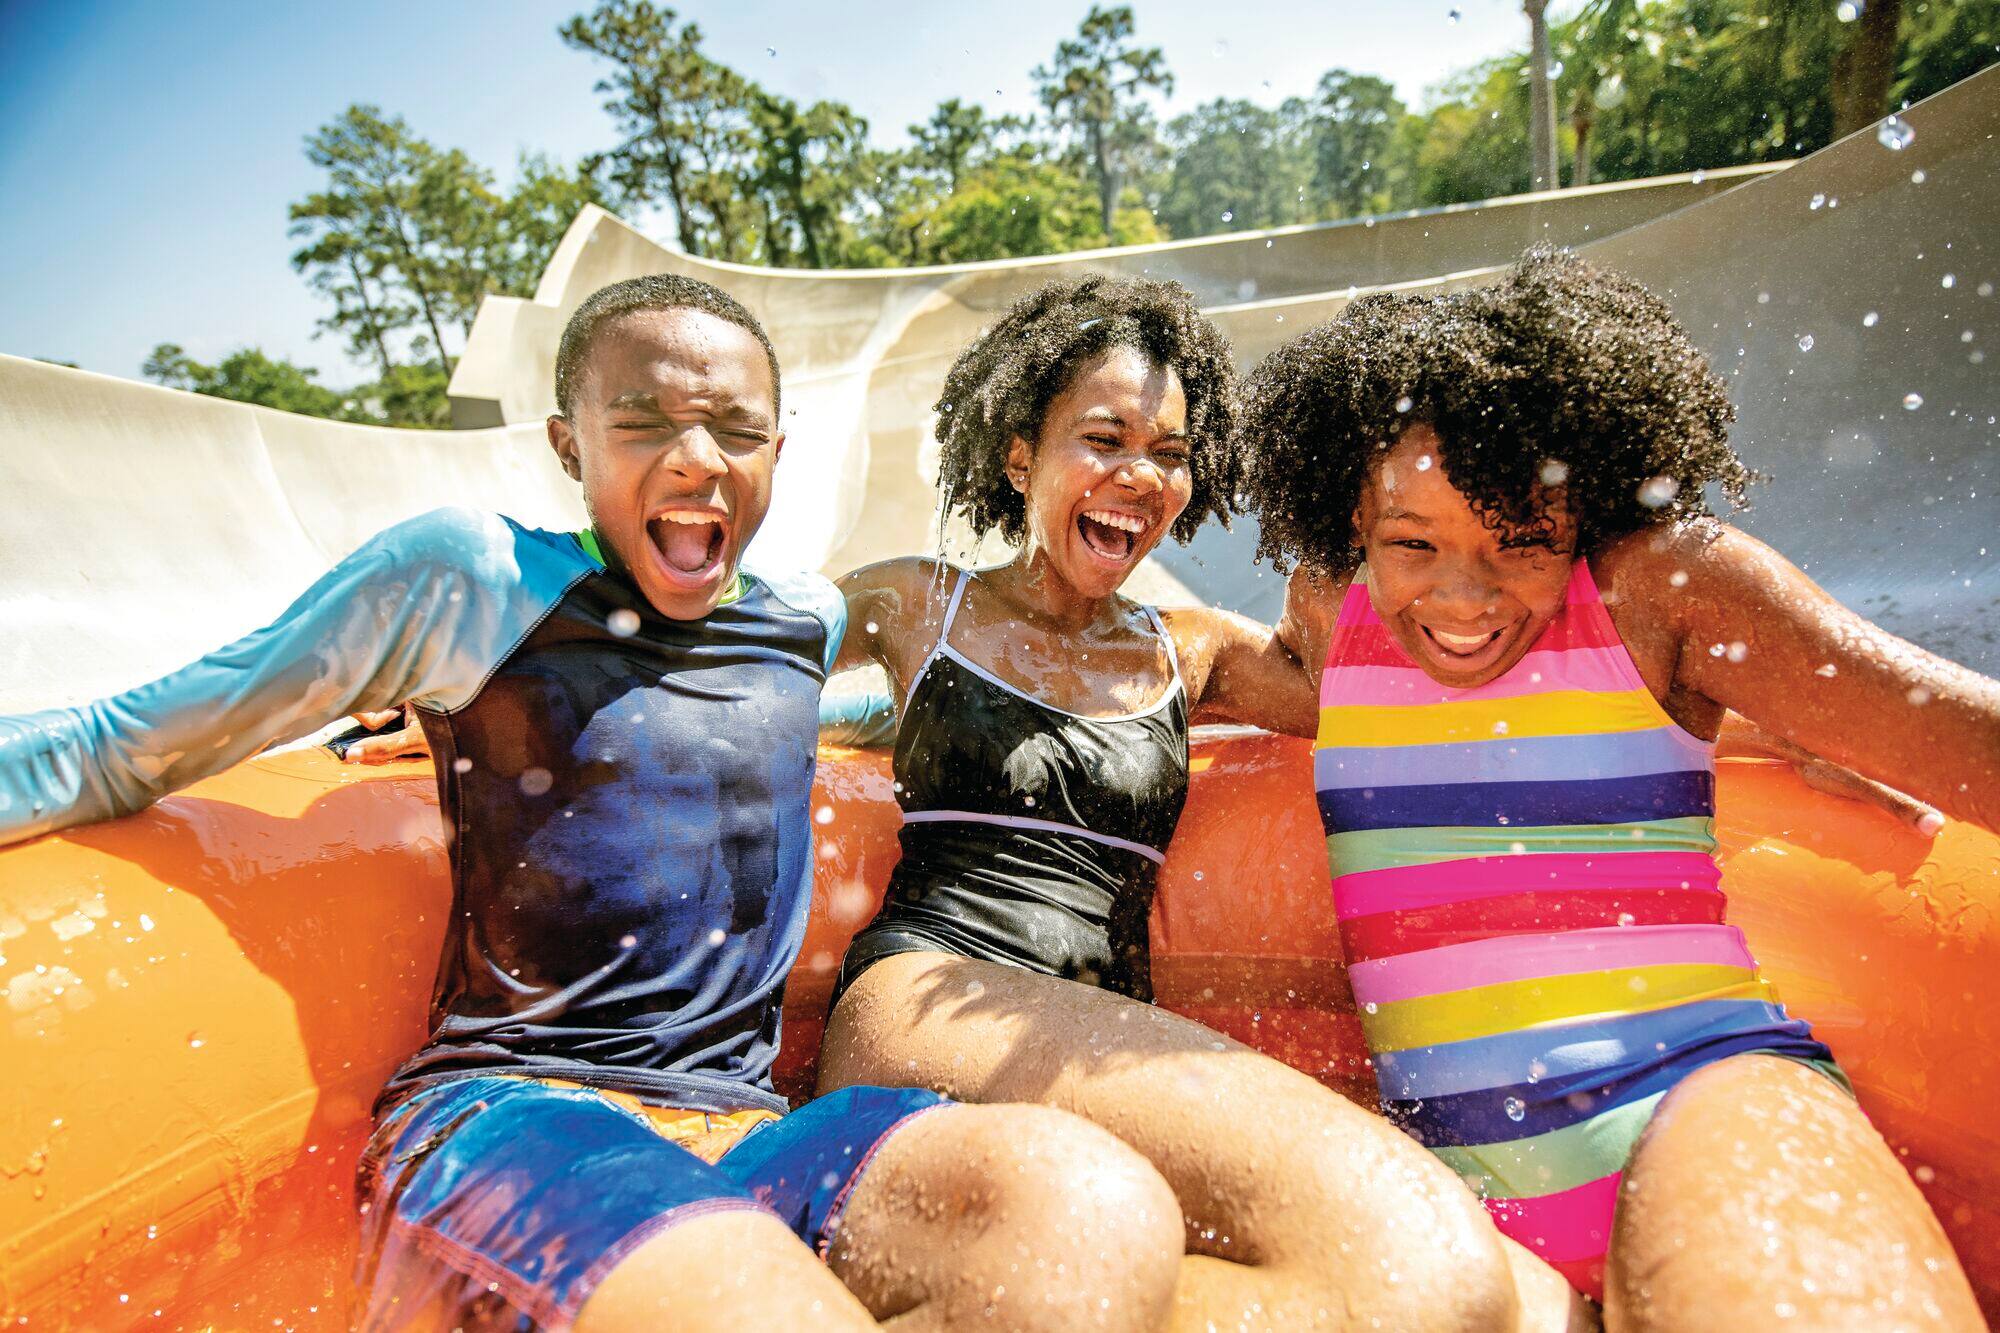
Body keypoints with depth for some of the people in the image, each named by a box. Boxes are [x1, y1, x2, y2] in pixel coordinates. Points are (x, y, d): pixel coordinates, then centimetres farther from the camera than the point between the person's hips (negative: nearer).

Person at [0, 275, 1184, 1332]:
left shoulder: (812, 621, 12)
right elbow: (121, 752, 6)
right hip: (506, 1112, -4)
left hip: (748, 1128, 5)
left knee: (1103, 1213, -26)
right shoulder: (472, 578, -2)